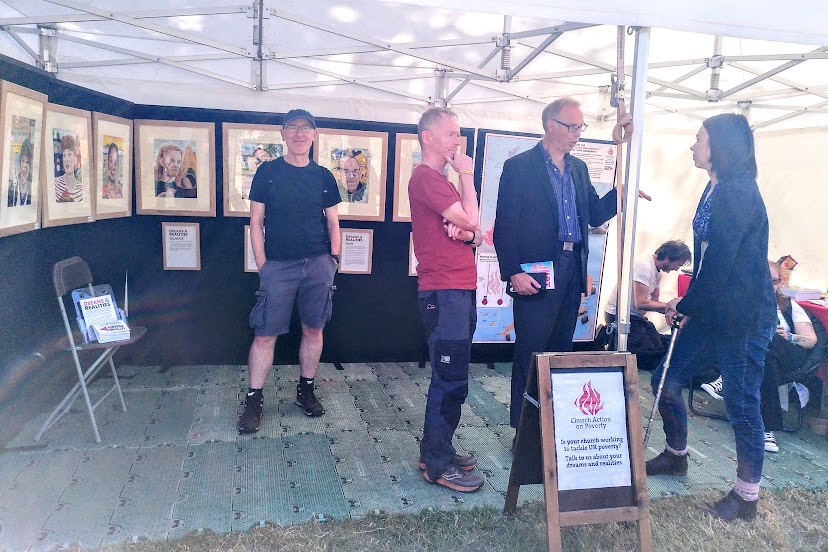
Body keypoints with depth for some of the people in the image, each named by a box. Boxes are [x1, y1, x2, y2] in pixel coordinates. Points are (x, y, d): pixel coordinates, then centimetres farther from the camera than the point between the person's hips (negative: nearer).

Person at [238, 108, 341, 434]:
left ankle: (306, 391, 24)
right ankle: (254, 401, 9)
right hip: (278, 266, -2)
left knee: (313, 329, 8)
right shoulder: (268, 172, 3)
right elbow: (256, 221, 2)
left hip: (318, 264, 2)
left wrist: (334, 258, 2)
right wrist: (262, 265, -4)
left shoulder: (323, 177, 9)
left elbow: (333, 222, 13)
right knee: (265, 334, -2)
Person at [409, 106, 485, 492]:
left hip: (460, 291, 10)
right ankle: (438, 465, 5)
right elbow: (471, 220, -17)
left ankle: (436, 450, 26)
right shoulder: (426, 177, -11)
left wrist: (467, 233, -5)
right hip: (443, 292, -10)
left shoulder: (442, 181, 21)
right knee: (451, 380, -6)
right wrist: (467, 175, -5)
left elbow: (477, 234, 18)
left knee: (449, 378, 15)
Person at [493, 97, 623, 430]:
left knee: (560, 350, 13)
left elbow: (595, 215, 17)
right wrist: (513, 273, -16)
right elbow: (504, 226, -9)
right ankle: (523, 427, 13)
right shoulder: (519, 166, -4)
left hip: (571, 271, 6)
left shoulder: (579, 168, 16)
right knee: (531, 352, 0)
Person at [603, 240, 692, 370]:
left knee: (661, 348, 0)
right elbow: (641, 303, -25)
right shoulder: (644, 266, -20)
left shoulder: (657, 271, 11)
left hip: (637, 316, 10)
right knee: (650, 354, -16)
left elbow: (655, 301, 11)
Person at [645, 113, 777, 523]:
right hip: (710, 309, 9)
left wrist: (687, 306, -11)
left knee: (742, 404, 3)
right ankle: (676, 455, 35)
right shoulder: (716, 190, 12)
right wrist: (688, 302, 6)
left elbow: (721, 260, -20)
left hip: (743, 316, -9)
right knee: (666, 381, 12)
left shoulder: (740, 192, -17)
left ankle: (746, 498, 20)